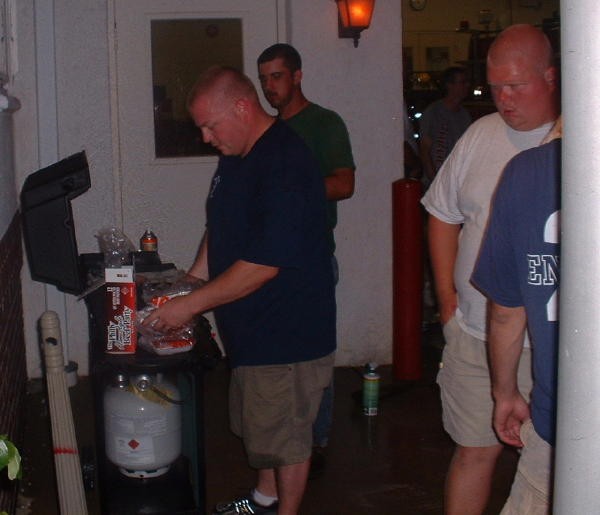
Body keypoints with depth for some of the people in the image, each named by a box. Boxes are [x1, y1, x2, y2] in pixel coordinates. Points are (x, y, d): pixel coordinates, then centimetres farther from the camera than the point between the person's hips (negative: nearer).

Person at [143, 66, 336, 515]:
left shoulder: (285, 166, -26)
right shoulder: (236, 155, 5)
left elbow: (262, 266, -28)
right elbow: (220, 229, 18)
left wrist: (191, 305, -22)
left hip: (288, 330, -10)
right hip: (252, 325, 10)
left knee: (286, 433, 7)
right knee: (259, 422, 24)